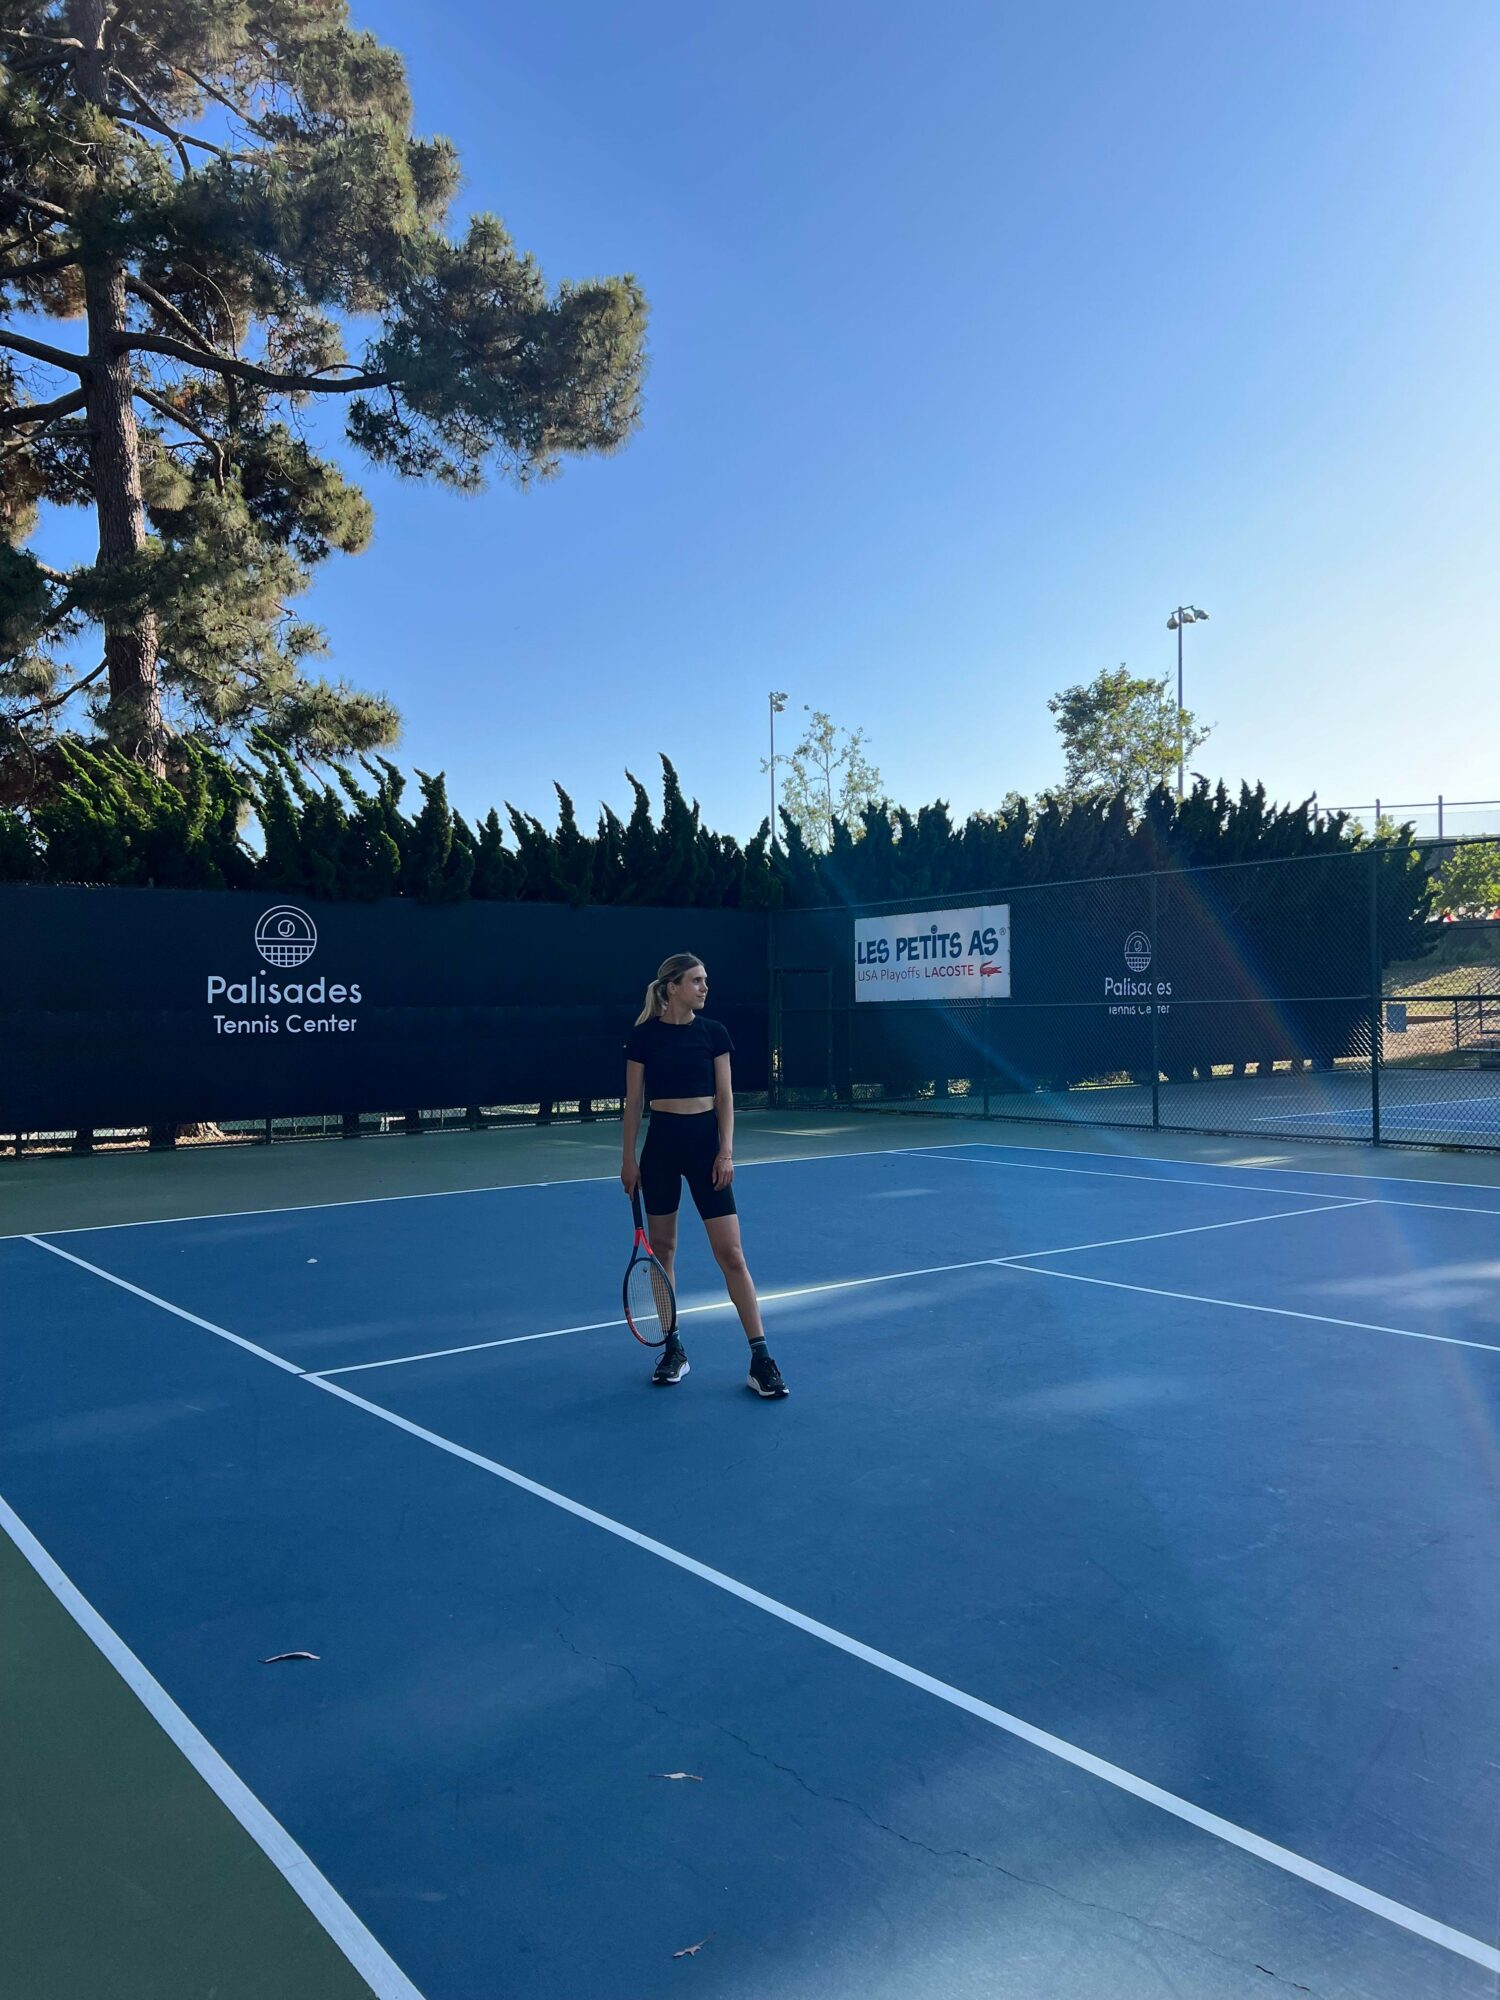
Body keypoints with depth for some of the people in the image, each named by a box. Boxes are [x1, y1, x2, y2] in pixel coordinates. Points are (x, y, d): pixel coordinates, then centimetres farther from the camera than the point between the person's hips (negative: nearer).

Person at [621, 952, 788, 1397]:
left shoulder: (714, 1032, 0)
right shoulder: (644, 1035, -2)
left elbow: (725, 1096, 2)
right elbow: (633, 1101, 2)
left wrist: (726, 1151, -7)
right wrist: (628, 1158, 1)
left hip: (705, 1142, 0)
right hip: (661, 1144, 0)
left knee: (730, 1252, -4)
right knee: (661, 1249, 8)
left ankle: (760, 1357, 0)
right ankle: (673, 1349, 22)